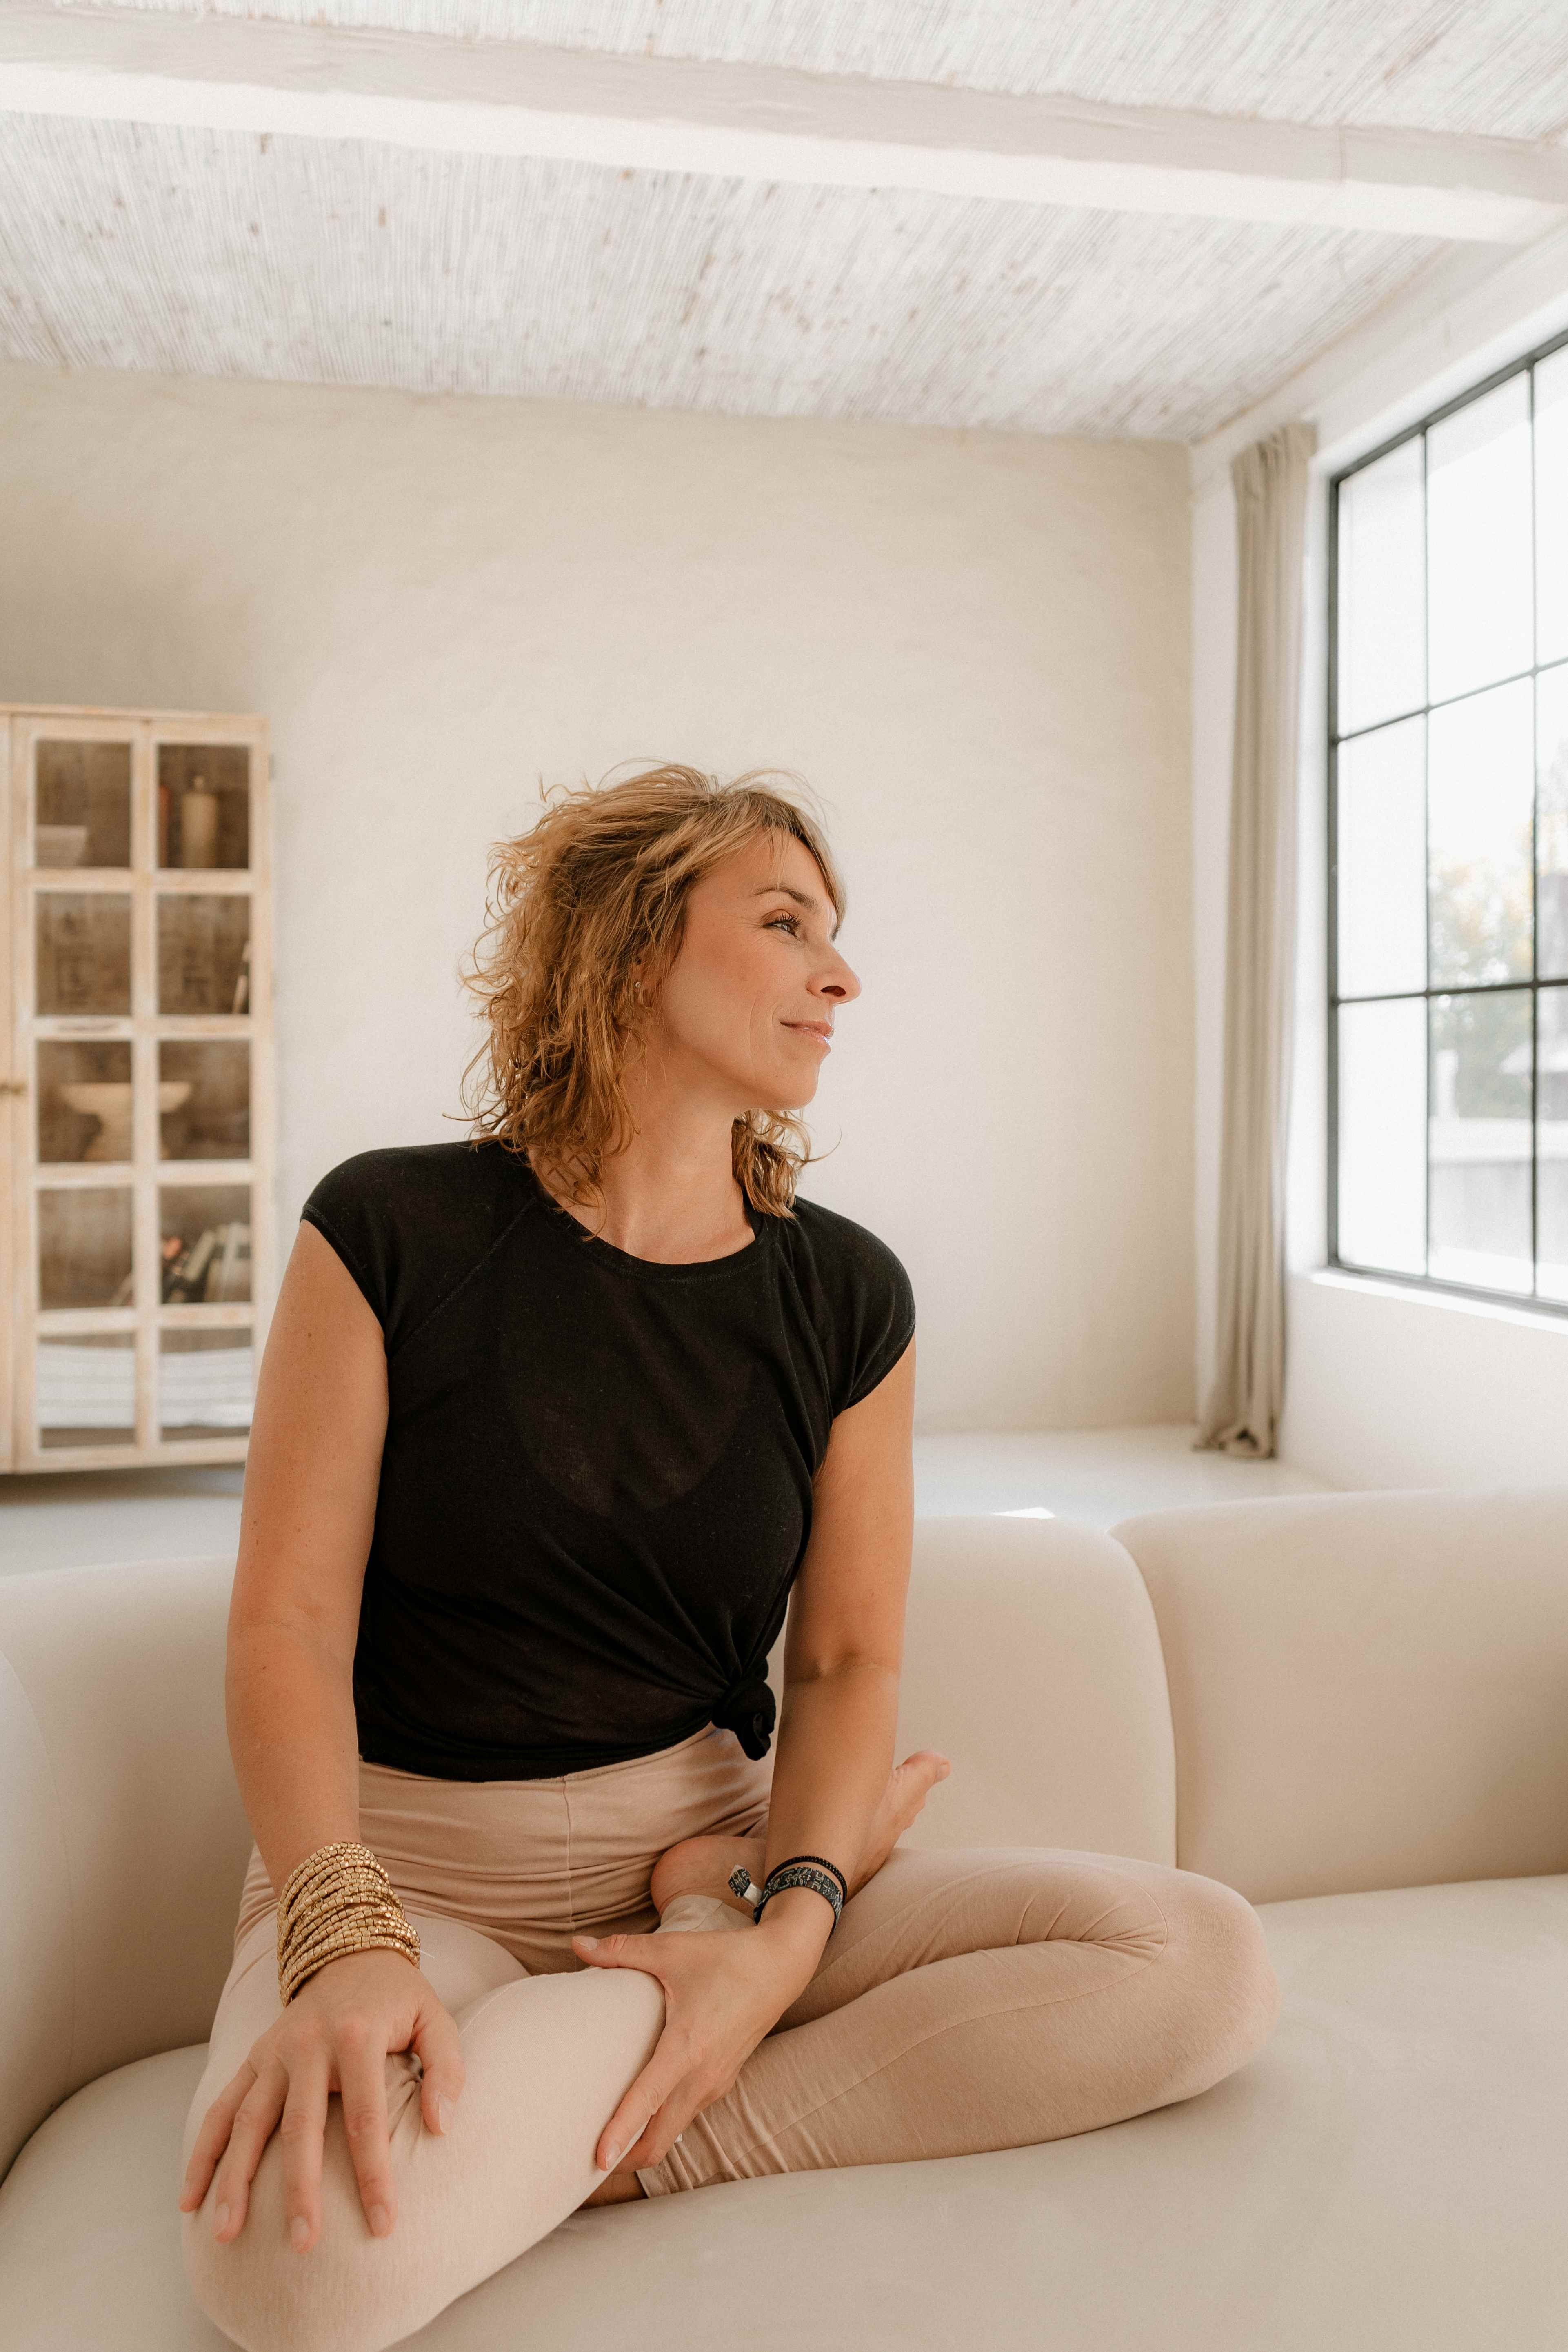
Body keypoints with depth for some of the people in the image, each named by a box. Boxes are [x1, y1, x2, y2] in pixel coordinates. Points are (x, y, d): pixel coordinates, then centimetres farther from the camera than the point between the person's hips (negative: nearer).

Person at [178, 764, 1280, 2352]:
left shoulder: (846, 1297, 1)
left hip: (708, 1835, 3)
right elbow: (288, 1624, -10)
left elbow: (847, 1658, 0)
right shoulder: (395, 1233, -8)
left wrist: (784, 1935, -17)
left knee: (1210, 1966, -16)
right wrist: (346, 1941, -25)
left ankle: (638, 2152, -11)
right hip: (412, 1854, -2)